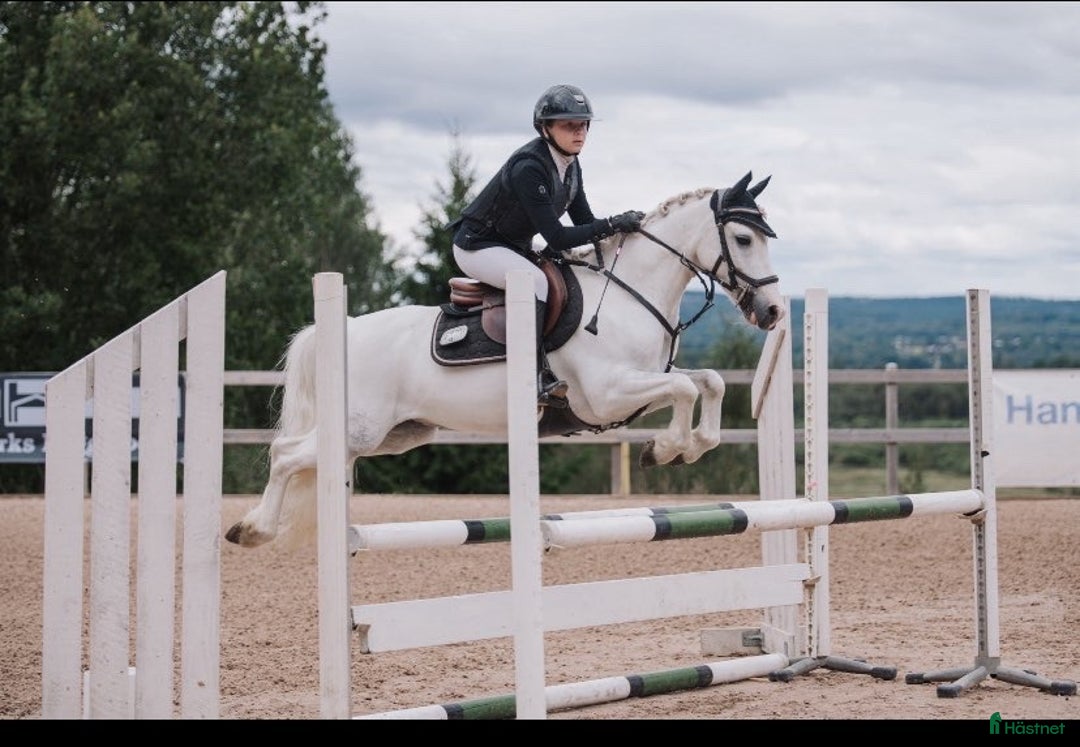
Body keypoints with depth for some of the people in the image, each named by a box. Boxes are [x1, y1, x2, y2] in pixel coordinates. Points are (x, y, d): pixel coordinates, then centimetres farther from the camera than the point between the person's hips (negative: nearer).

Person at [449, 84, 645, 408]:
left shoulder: (570, 165, 0)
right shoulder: (528, 168, -28)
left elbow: (584, 222, 3)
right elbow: (556, 238, -31)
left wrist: (623, 228, -14)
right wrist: (613, 225, -34)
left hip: (515, 248, 10)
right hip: (477, 247, -10)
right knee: (534, 279, -34)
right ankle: (536, 379, -35)